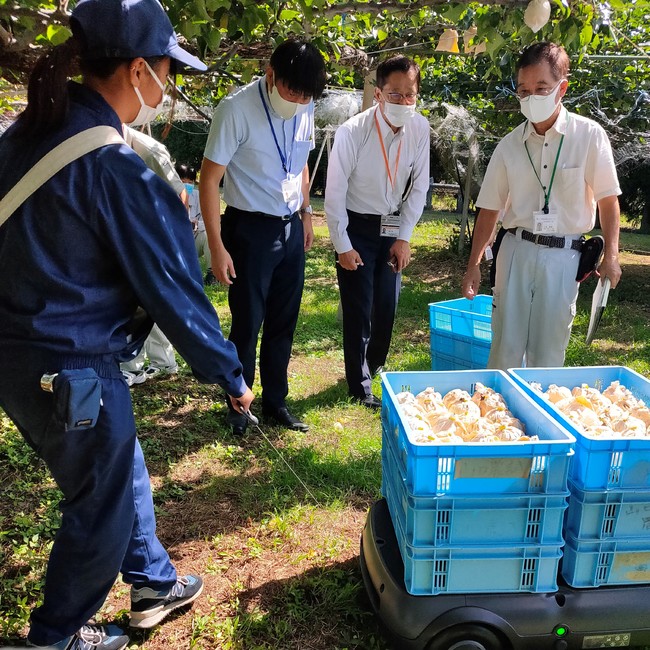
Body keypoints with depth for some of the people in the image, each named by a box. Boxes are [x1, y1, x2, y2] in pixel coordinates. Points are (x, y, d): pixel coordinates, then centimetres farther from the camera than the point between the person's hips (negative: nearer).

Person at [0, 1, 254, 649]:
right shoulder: (114, 166, -22)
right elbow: (171, 286, -18)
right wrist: (228, 372, -6)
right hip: (70, 370, -9)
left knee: (122, 470, 25)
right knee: (102, 505, 14)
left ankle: (153, 584, 45)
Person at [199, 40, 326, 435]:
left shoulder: (305, 110, 1)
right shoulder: (238, 109, -17)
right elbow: (210, 179, -14)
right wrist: (217, 247, -17)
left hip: (291, 228, 5)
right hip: (251, 229, -5)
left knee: (284, 323, 12)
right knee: (247, 324, 5)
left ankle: (276, 402, 28)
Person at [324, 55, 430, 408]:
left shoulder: (420, 128, -11)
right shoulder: (352, 132, -22)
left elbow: (419, 186, -1)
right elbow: (335, 193, -14)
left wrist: (404, 237, -3)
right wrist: (342, 246, -12)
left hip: (393, 226, 4)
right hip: (356, 227, -4)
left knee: (387, 306, 9)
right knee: (359, 309, 0)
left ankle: (373, 366, 35)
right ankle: (360, 385, 18)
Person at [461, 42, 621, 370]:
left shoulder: (589, 135, -5)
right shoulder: (509, 145, 1)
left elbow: (608, 199, 1)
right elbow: (490, 208, 6)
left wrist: (611, 255, -4)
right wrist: (473, 264, 5)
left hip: (563, 256, -1)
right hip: (516, 251, 2)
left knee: (548, 351, 6)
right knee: (506, 347, 4)